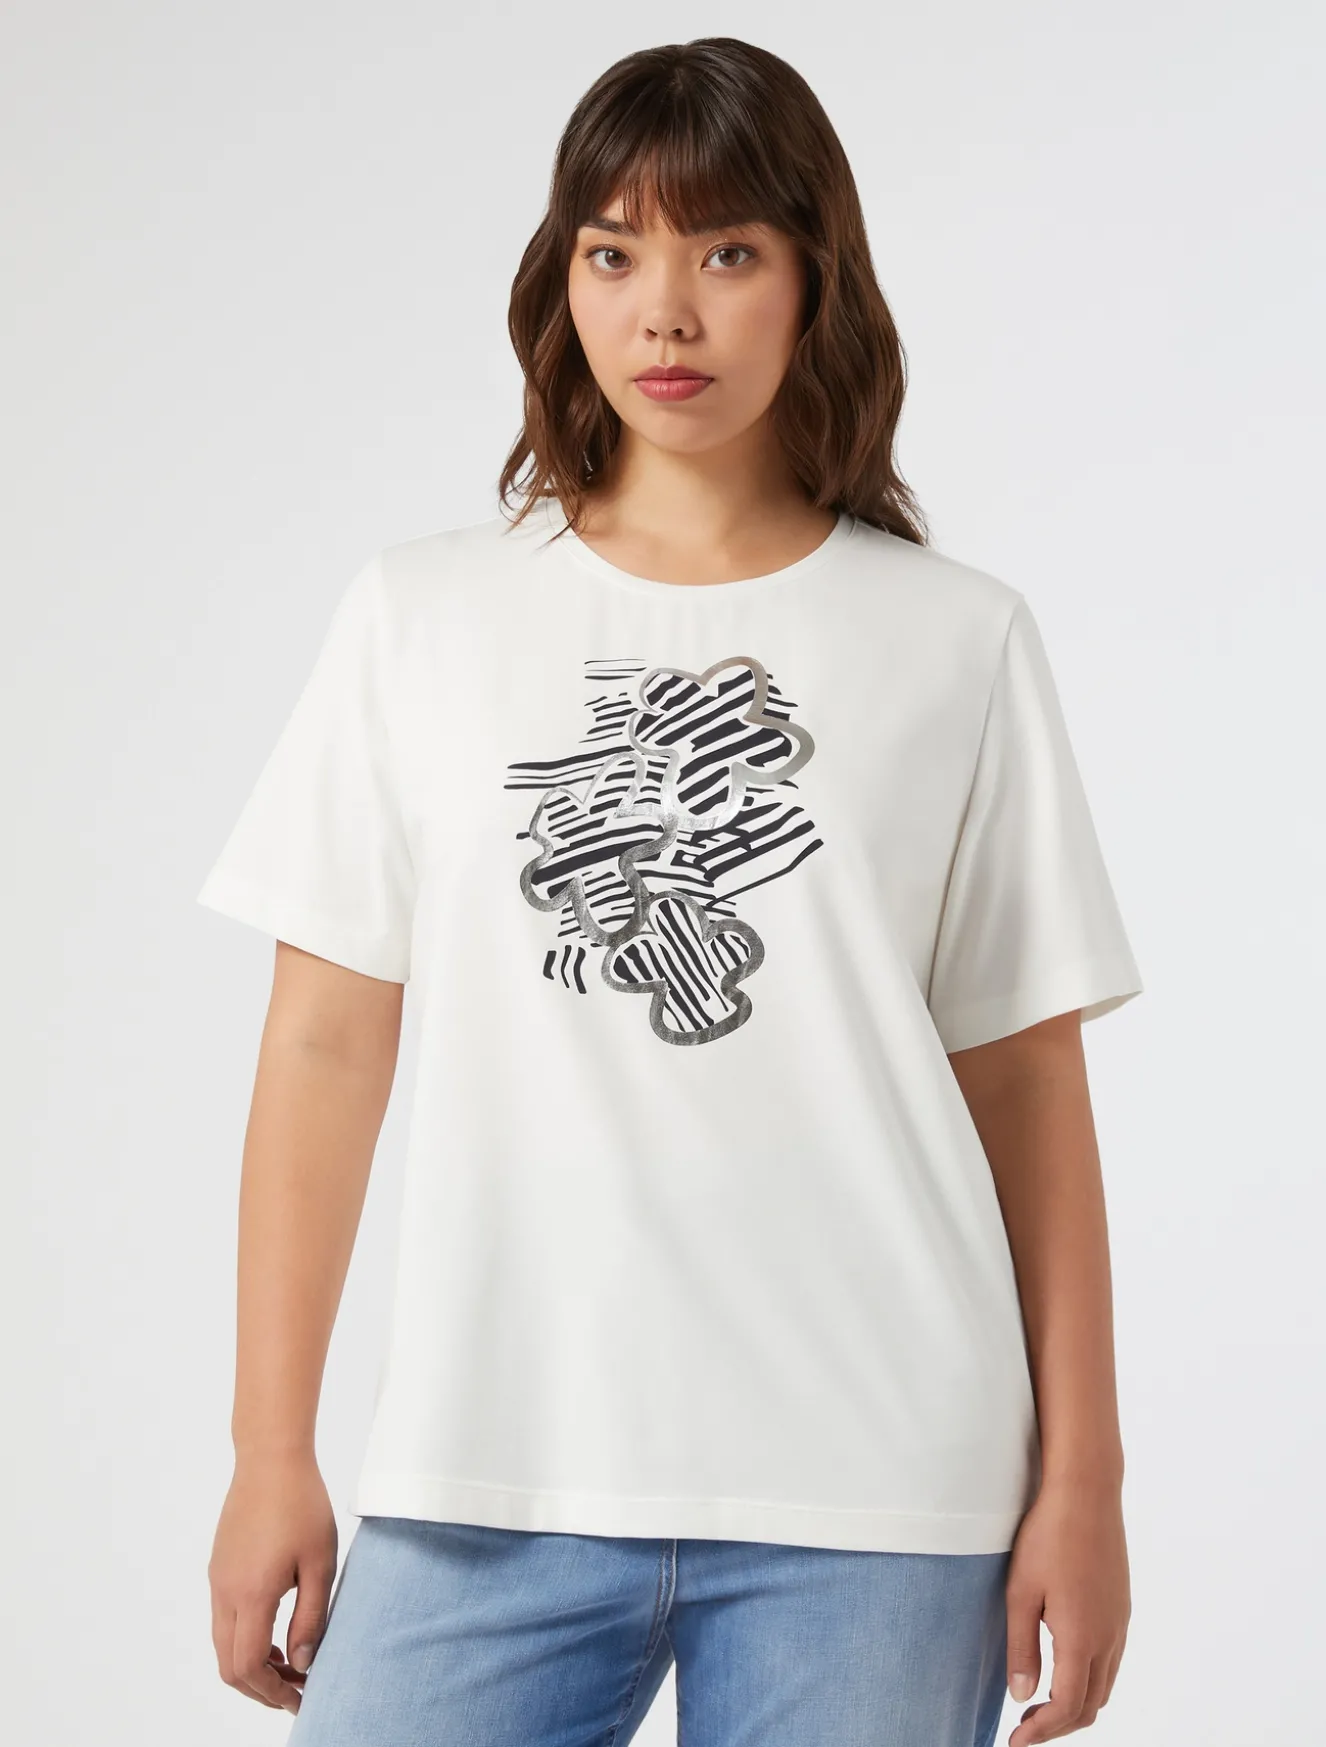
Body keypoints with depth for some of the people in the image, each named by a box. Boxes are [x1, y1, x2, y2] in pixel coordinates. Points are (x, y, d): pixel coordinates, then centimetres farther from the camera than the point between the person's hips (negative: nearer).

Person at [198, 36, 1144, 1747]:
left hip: (868, 1496, 0)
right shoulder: (419, 617, 7)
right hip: (486, 1484, 1)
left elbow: (1025, 1079, 6)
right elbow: (325, 1042, 5)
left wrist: (1081, 1478, 3)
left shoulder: (959, 644, 5)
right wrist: (271, 1451, 2)